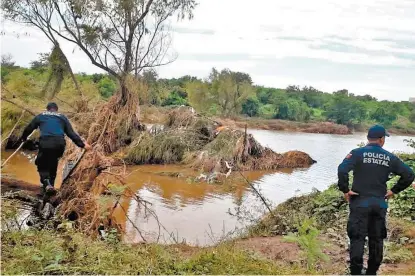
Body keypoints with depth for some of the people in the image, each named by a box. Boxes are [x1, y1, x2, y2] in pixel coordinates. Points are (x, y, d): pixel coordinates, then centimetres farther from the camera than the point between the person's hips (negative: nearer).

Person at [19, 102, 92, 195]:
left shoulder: (40, 116, 21)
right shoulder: (62, 117, 22)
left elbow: (29, 128, 29)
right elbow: (71, 133, 14)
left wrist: (23, 138, 47)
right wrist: (82, 144, 15)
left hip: (45, 143, -2)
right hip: (59, 144, 2)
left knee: (42, 165, 13)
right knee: (53, 165, 23)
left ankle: (47, 184, -11)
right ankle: (50, 185, 22)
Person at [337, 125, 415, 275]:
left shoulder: (358, 153, -7)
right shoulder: (390, 157, 3)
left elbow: (342, 169, -22)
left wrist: (345, 190, -11)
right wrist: (394, 190, 9)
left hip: (360, 202, -3)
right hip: (380, 204, 3)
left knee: (357, 238, 2)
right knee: (377, 239, 14)